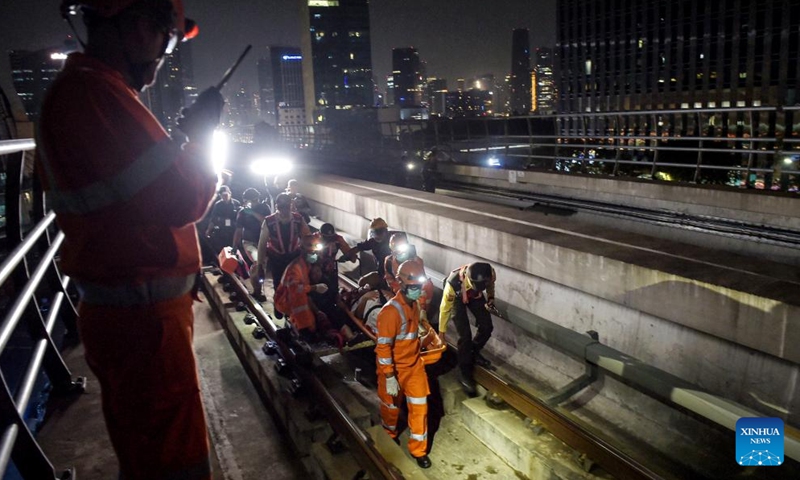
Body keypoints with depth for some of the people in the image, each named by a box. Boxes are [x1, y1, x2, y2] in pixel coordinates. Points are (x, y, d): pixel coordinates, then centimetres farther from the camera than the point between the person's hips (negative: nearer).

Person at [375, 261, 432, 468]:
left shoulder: (414, 304, -2)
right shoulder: (391, 311, -29)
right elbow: (383, 347, -26)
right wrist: (389, 377, -25)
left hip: (414, 365, 6)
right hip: (394, 368, -6)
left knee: (419, 407, 8)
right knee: (391, 407, 17)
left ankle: (418, 450, 26)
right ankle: (389, 439, 46)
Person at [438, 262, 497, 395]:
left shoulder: (490, 273, -35)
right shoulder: (453, 283, -43)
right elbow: (445, 308, -23)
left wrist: (491, 297, -15)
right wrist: (441, 331, -12)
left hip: (476, 296, 4)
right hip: (458, 298, -4)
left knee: (487, 326, -1)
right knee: (465, 335, -12)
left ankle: (474, 353, 28)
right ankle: (464, 373, 4)